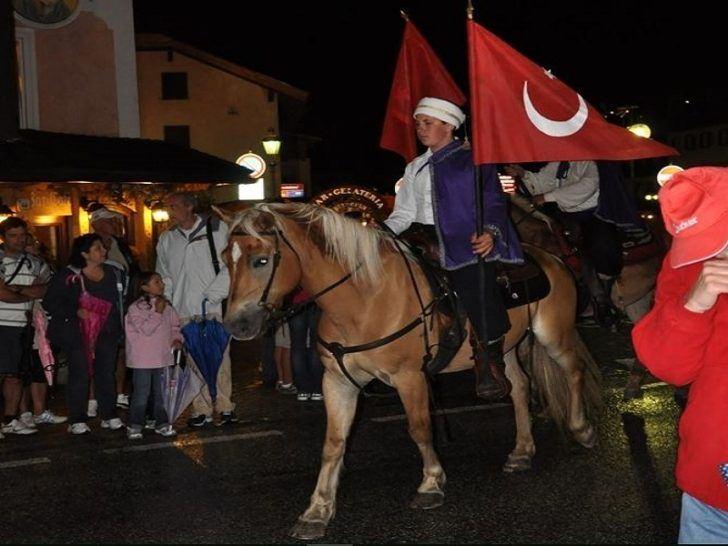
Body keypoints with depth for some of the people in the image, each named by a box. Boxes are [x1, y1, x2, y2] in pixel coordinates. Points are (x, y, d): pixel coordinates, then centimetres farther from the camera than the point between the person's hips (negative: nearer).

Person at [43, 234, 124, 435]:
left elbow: (119, 301, 17)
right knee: (80, 375, -3)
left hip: (107, 333, 5)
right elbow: (50, 303, -8)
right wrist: (76, 312, -19)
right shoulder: (68, 276, -7)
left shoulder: (112, 273, 8)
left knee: (107, 373, 8)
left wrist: (118, 326, 6)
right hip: (78, 334, -4)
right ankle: (77, 420, 6)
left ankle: (109, 416, 18)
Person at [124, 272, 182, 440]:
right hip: (143, 360, -6)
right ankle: (135, 426, 10)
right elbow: (146, 329, -20)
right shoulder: (136, 308, -11)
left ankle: (162, 423, 22)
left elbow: (174, 325, 17)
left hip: (163, 356, 6)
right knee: (141, 393, 0)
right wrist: (157, 313, -21)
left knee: (162, 392, 11)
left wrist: (177, 338, 1)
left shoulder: (166, 306, 9)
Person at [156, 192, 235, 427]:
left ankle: (225, 406, 7)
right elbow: (164, 275, 22)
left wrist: (213, 294, -11)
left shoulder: (217, 229, -1)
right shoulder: (167, 239, 12)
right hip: (185, 311, 4)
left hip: (214, 308, -3)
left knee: (220, 358, -2)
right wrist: (165, 300, 8)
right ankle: (202, 409, 11)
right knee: (194, 361, 3)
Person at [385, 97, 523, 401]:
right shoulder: (415, 168, 25)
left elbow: (493, 203, 2)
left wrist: (490, 231, -18)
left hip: (466, 239, -5)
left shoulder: (472, 160, 10)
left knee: (474, 275, -31)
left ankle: (489, 359, -20)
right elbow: (404, 213, 20)